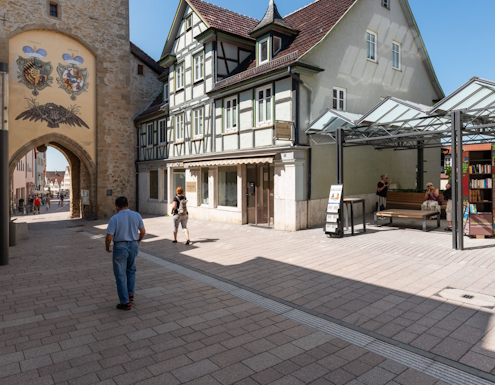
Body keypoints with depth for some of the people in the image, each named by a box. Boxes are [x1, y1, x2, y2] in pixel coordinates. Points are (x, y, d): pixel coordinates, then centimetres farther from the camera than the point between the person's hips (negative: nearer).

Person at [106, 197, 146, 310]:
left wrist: (107, 247, 5)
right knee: (131, 270, 27)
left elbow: (109, 237, -15)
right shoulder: (136, 215, -2)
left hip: (120, 248, -4)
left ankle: (125, 302, 10)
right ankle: (130, 293, 25)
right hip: (133, 246, 4)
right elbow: (143, 231, 2)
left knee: (120, 275, 6)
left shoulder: (114, 218, -13)